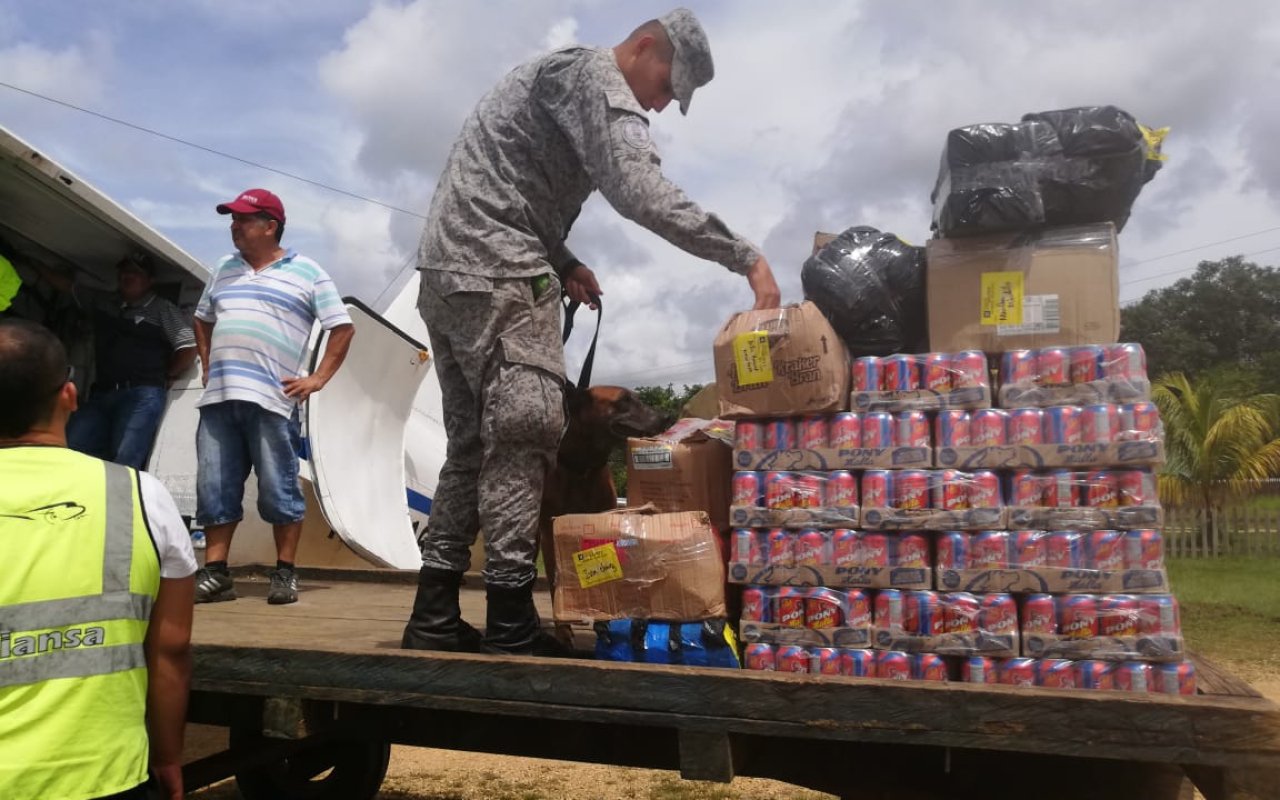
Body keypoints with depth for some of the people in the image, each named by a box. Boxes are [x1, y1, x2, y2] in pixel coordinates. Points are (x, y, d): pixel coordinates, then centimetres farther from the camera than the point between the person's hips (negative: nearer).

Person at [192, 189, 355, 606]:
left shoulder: (307, 272, 3)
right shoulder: (224, 269, 19)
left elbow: (343, 328, 2)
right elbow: (202, 319, 32)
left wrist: (317, 379, -4)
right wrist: (207, 365, 18)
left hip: (272, 400, -5)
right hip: (218, 398, 5)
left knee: (279, 490, -1)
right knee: (214, 490, 5)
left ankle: (285, 573, 9)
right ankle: (215, 574, 12)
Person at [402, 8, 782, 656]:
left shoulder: (560, 81, 27)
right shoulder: (595, 76, -5)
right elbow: (640, 191, -21)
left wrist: (563, 265, 12)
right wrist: (746, 257, -20)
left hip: (448, 273, 10)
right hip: (496, 275, -10)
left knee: (474, 446, 10)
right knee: (523, 438, -10)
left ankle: (434, 620, 13)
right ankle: (510, 629, -8)